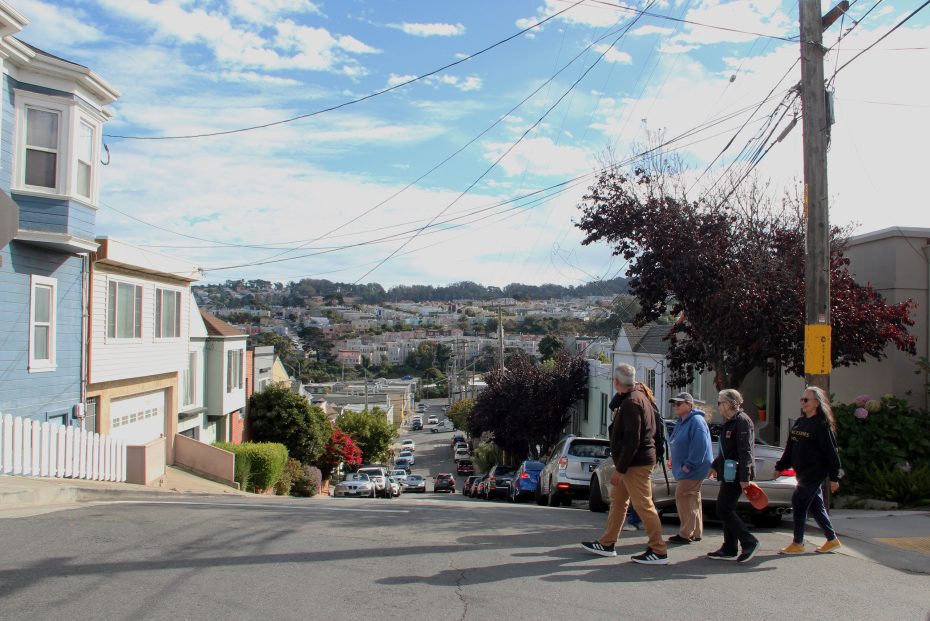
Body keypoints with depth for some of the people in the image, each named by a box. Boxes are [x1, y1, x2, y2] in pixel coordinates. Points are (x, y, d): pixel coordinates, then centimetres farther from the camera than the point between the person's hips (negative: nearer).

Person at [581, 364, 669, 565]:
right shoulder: (640, 396, 13)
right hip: (634, 461, 11)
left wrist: (620, 469, -20)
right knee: (617, 501, 16)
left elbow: (632, 440, -23)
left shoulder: (631, 402, -19)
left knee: (644, 505, -6)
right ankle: (607, 544, 25)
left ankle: (659, 552, 0)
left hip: (635, 463, -11)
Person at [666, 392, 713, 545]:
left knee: (683, 497, -9)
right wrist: (675, 461, 15)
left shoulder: (696, 421, -17)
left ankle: (686, 534, -3)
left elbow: (700, 445, -25)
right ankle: (696, 532, 24)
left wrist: (689, 465, -24)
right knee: (692, 499, 15)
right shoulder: (682, 421, 15)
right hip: (685, 469, 10)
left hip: (693, 469, -10)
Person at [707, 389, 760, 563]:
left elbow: (745, 451, -21)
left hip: (736, 474, -10)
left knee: (724, 510, -8)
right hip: (729, 473, 10)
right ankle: (729, 550, 17)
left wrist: (744, 477, -23)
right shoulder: (730, 422, 16)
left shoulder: (742, 421, -15)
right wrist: (715, 465, 31)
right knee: (726, 510, 11)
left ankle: (749, 542, -1)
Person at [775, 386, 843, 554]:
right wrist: (780, 466, 14)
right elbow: (790, 448, 16)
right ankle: (832, 539, 27)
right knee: (815, 506, 14)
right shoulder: (799, 422, 12)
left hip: (815, 472, -8)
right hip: (803, 472, 8)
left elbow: (831, 452, -13)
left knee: (798, 502, -8)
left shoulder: (822, 425, -11)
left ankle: (798, 543, 0)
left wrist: (834, 477, -14)